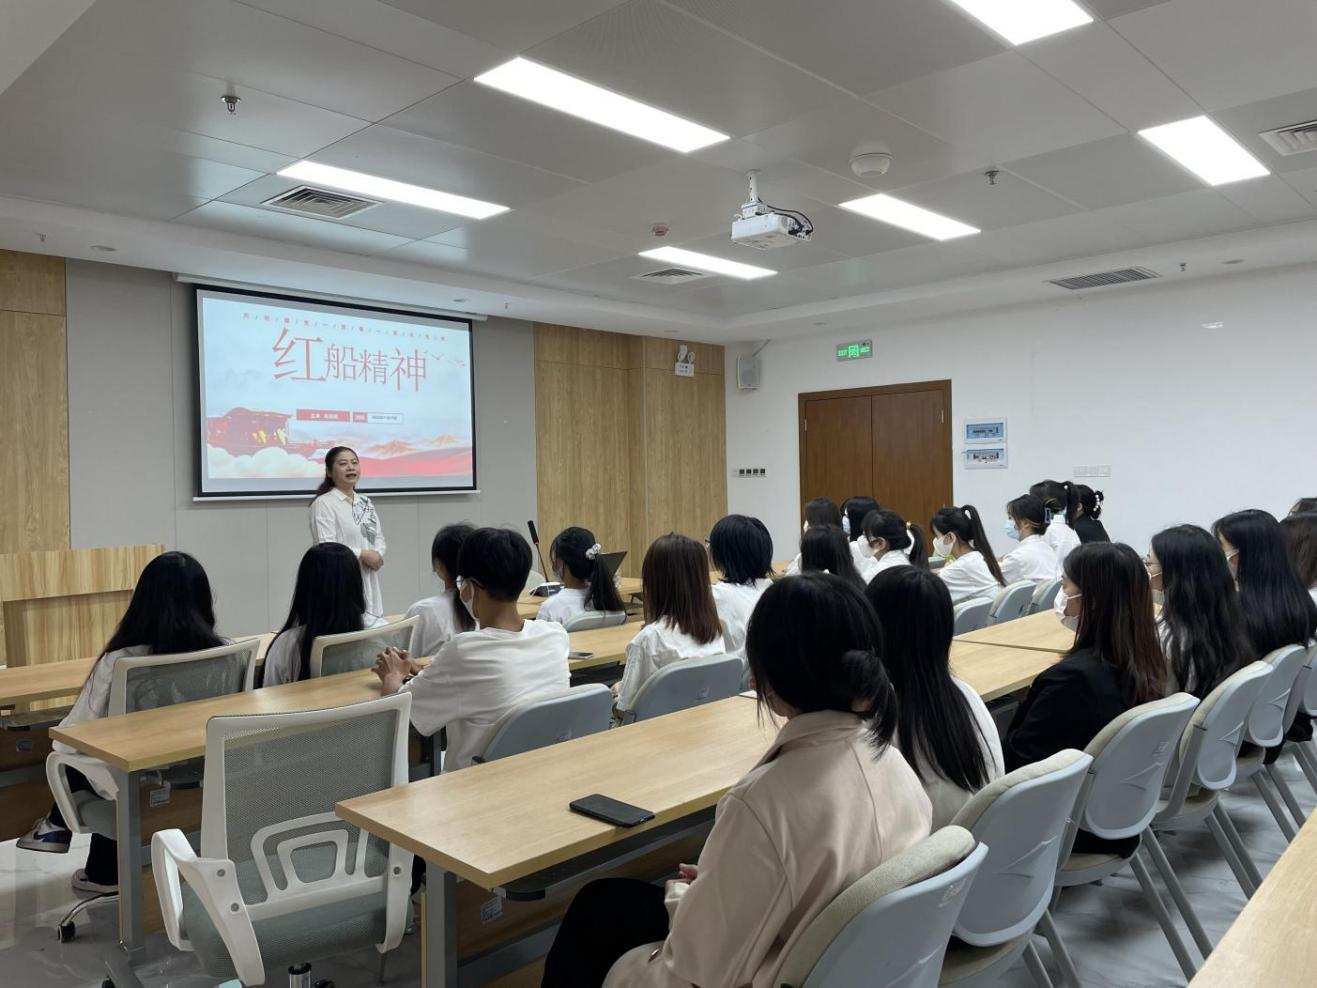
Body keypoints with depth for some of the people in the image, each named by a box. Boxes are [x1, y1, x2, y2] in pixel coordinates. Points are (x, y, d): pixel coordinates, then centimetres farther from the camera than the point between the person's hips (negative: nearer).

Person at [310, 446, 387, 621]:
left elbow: (379, 538, 13)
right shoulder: (323, 503, -6)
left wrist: (377, 555, -8)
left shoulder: (366, 502, 17)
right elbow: (326, 546, -15)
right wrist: (363, 555, -16)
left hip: (368, 582, 7)